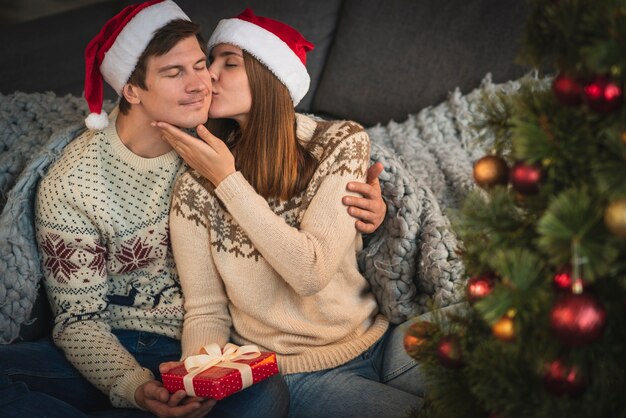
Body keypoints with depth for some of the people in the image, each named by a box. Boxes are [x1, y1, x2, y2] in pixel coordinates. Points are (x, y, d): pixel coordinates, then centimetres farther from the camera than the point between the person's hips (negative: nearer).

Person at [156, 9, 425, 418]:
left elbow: (311, 271, -19)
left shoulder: (342, 142, -8)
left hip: (381, 340, 2)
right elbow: (206, 311, -3)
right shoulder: (196, 188, -8)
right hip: (295, 372, -2)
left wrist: (227, 180, -20)